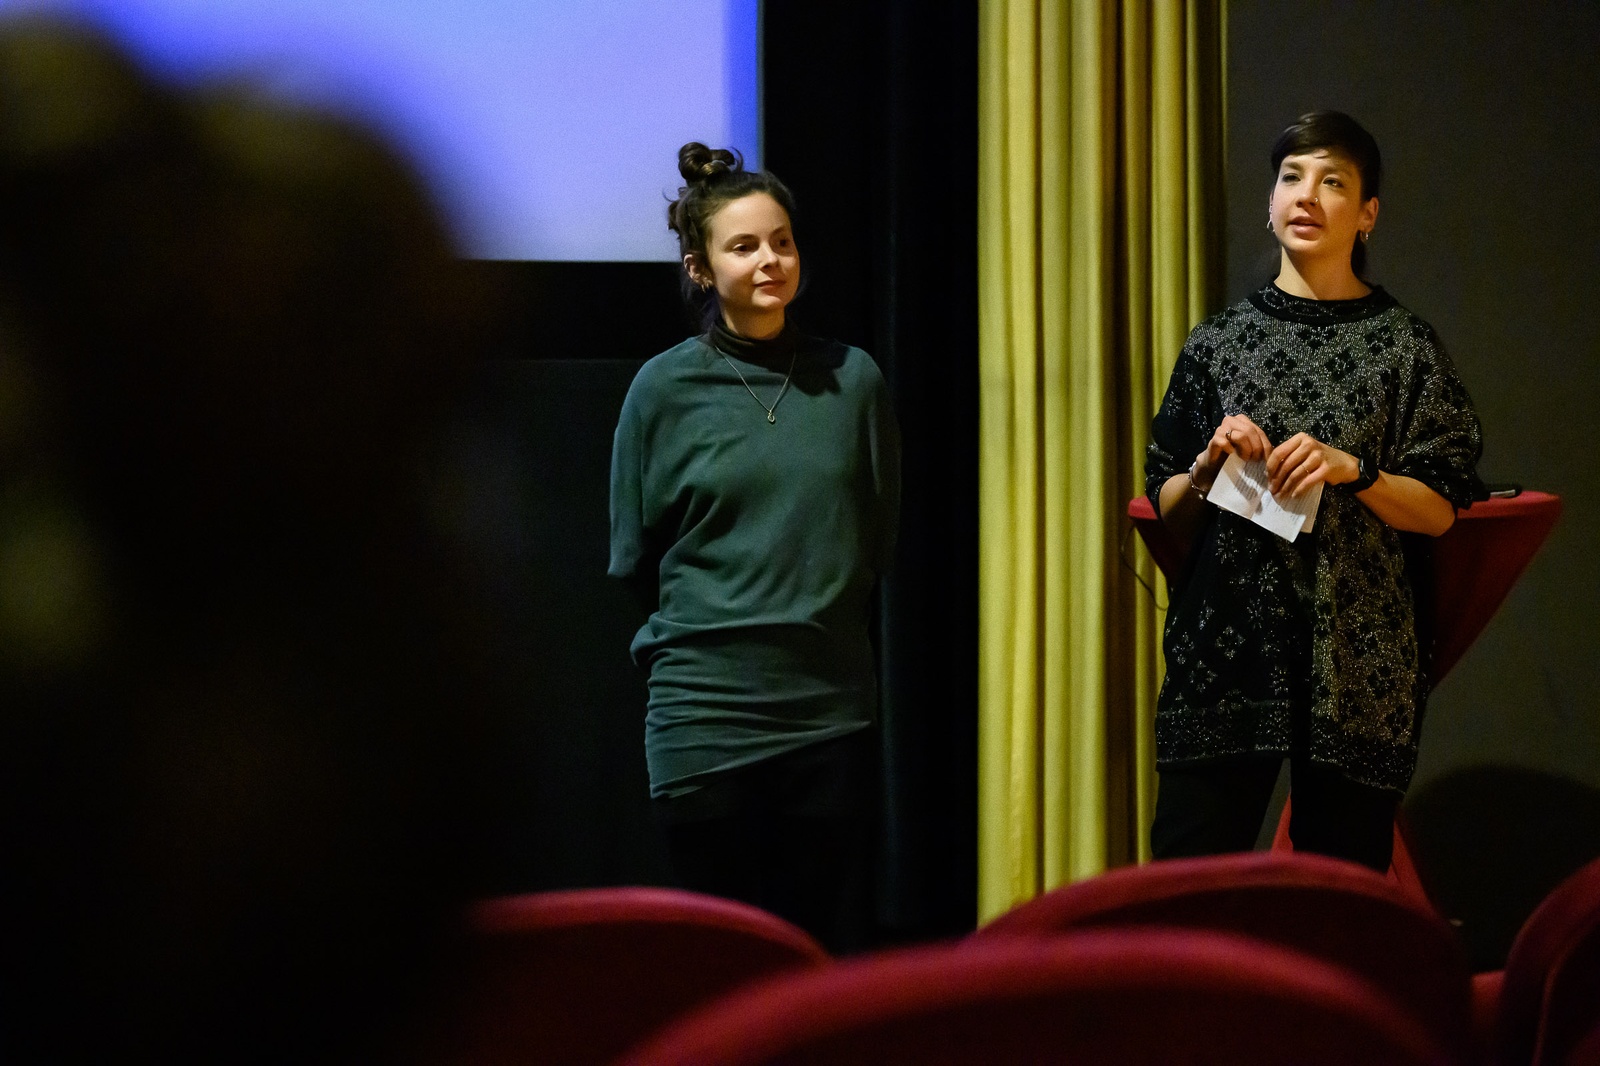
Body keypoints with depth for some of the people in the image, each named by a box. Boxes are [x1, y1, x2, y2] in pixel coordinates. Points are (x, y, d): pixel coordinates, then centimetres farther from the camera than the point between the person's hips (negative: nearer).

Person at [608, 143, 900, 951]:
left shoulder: (851, 380, 4)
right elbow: (634, 558, 7)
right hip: (706, 713, -2)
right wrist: (723, 623, 11)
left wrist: (817, 621, 12)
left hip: (833, 710, 2)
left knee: (832, 954, 5)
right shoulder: (665, 388, -2)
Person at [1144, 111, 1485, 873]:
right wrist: (1208, 467, -6)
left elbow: (1440, 511, 3)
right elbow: (1167, 511, 14)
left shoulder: (1404, 345, 6)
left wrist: (1352, 471, -12)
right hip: (1224, 647, 1)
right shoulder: (1220, 341, 11)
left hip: (1355, 662, -1)